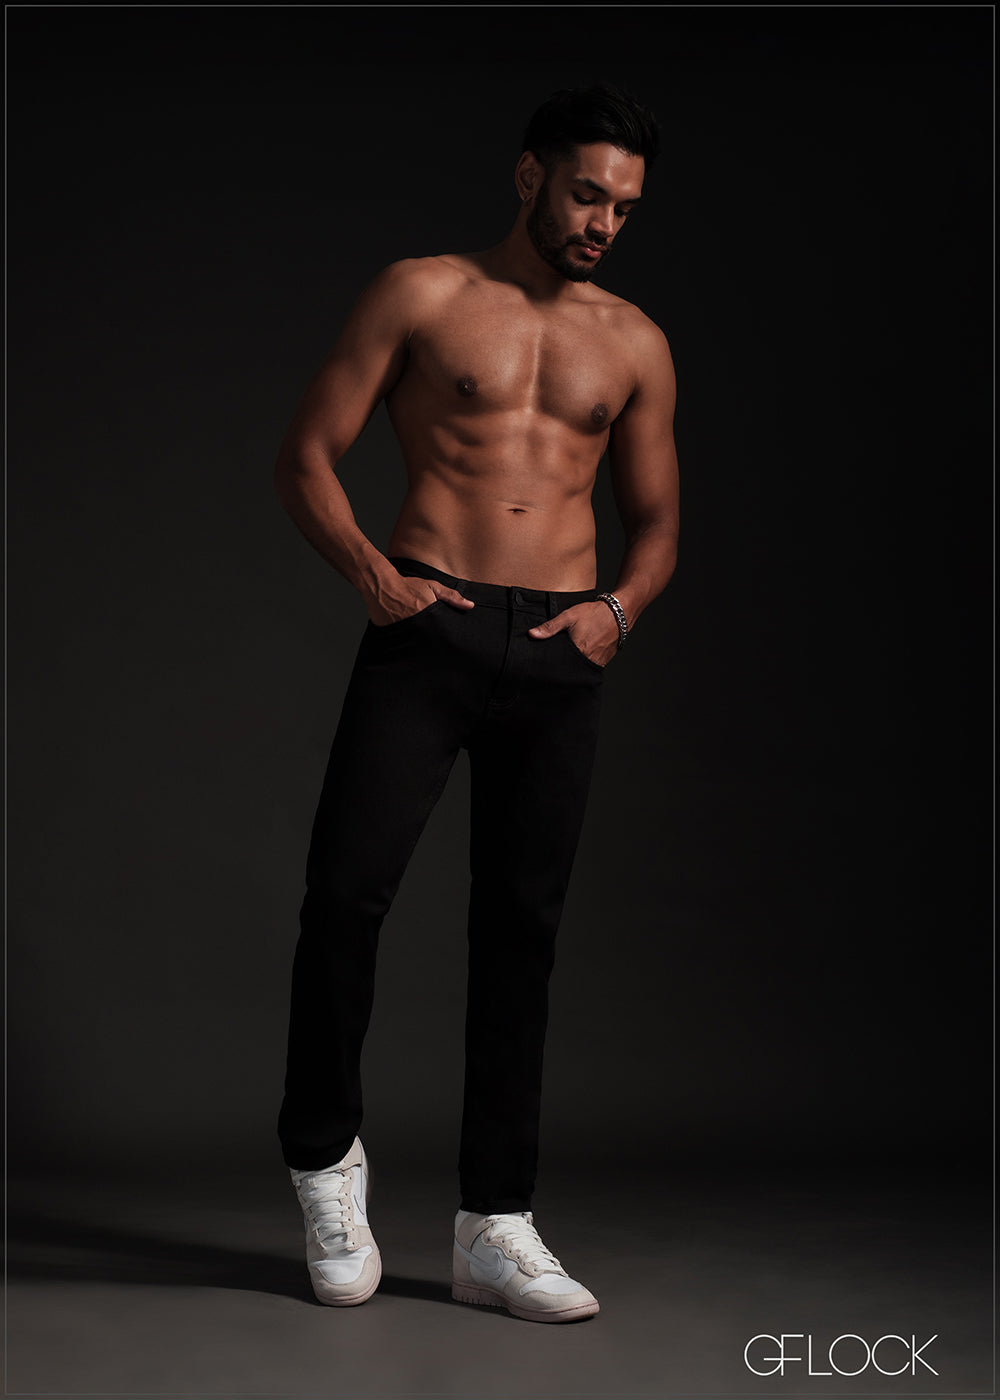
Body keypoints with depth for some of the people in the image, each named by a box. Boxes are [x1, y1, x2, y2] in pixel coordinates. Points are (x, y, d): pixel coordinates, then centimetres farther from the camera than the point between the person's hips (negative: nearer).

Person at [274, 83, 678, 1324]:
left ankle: (494, 1228, 11)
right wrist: (369, 572, -12)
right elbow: (305, 456, 4)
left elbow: (656, 521, 22)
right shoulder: (422, 295, 7)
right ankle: (324, 1153, 11)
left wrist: (620, 608, 2)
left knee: (520, 928, 3)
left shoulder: (634, 344, 17)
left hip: (558, 656, 3)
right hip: (427, 628, -3)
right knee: (345, 891, -14)